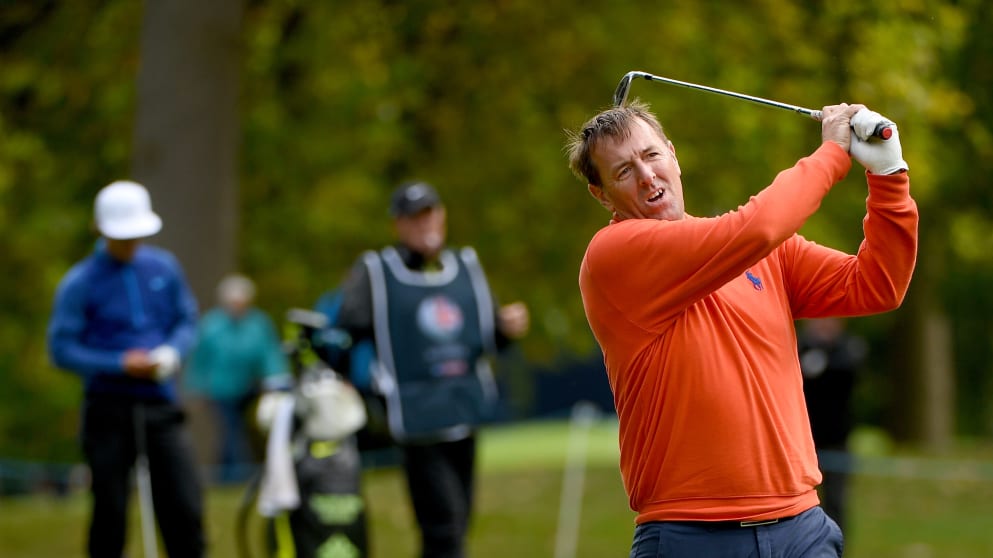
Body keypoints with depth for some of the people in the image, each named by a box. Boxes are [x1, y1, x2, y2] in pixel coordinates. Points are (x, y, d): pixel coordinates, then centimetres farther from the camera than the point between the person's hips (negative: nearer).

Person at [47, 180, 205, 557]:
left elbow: (187, 321, 14)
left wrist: (171, 352, -8)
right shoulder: (79, 283, -6)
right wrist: (121, 364, -15)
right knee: (109, 512, 2)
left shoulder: (164, 268, 6)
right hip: (108, 409, -3)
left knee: (185, 508, -4)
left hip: (160, 405, 3)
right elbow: (61, 349, -6)